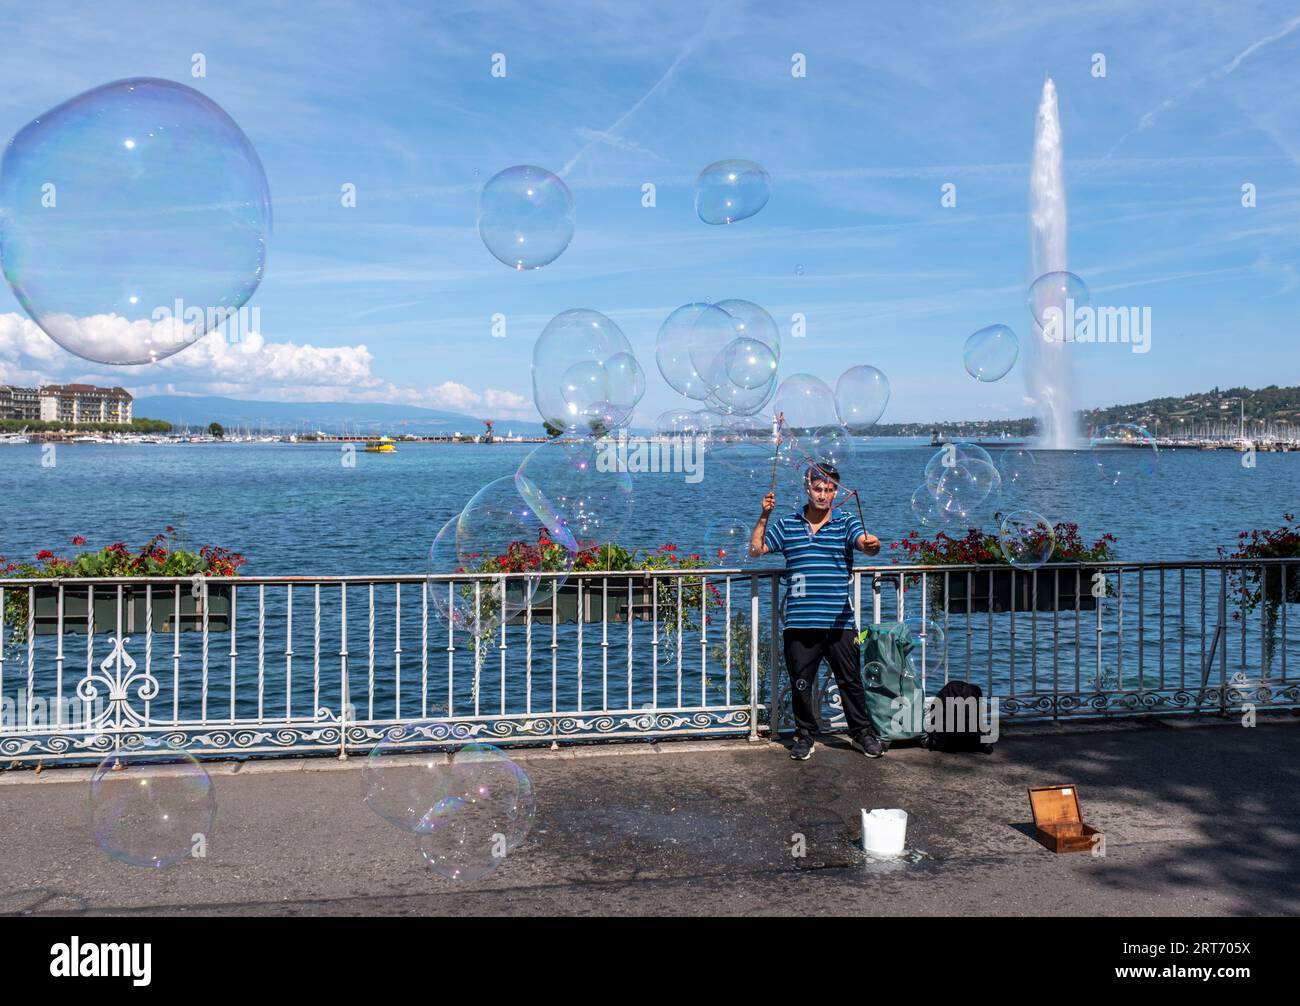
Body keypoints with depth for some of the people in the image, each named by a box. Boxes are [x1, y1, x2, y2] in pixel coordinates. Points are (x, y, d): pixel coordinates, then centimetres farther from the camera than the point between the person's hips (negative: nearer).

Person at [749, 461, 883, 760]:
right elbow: (756, 549, 5)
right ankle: (805, 735, 24)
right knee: (800, 683, 8)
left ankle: (862, 733, 22)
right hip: (799, 623, 1)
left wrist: (871, 544, -39)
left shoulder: (846, 521, 3)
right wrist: (764, 516, -6)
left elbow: (864, 542, -15)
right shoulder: (787, 524, 8)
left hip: (839, 622, -1)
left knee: (850, 681, 7)